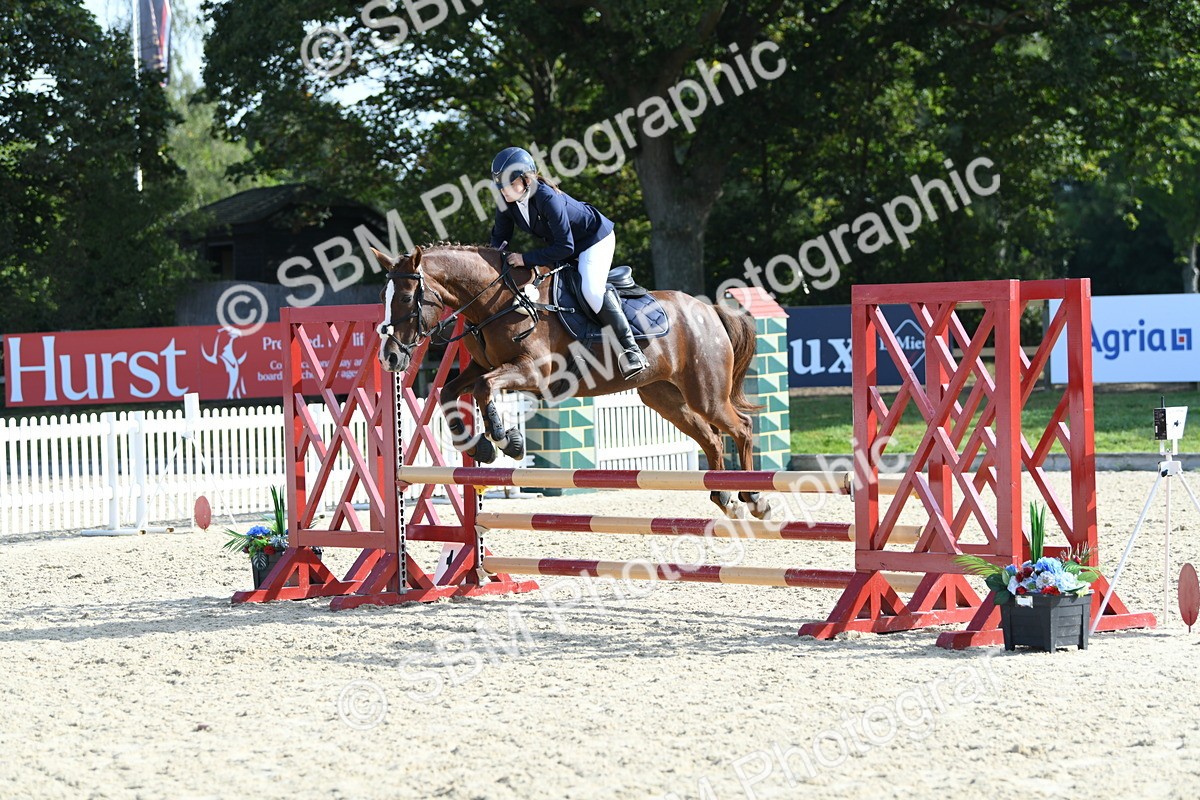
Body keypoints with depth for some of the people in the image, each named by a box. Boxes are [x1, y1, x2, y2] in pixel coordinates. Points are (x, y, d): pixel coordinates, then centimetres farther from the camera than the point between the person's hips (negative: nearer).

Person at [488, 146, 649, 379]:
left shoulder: (548, 198, -38)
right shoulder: (507, 202, -16)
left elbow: (565, 247, -36)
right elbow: (500, 236, 2)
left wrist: (526, 259, -36)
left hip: (595, 238, -9)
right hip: (557, 242, 9)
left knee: (591, 290, -27)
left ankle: (630, 349, -20)